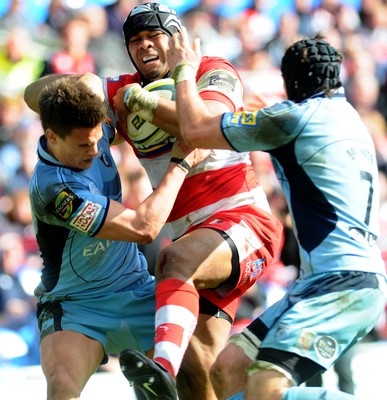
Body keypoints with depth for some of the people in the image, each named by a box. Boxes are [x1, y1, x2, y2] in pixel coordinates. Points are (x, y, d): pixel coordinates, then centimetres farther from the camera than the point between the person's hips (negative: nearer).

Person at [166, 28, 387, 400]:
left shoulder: (298, 115, -6)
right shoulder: (348, 119, 21)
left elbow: (195, 130, -2)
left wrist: (183, 71, 15)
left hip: (343, 282, -10)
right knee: (229, 369, 5)